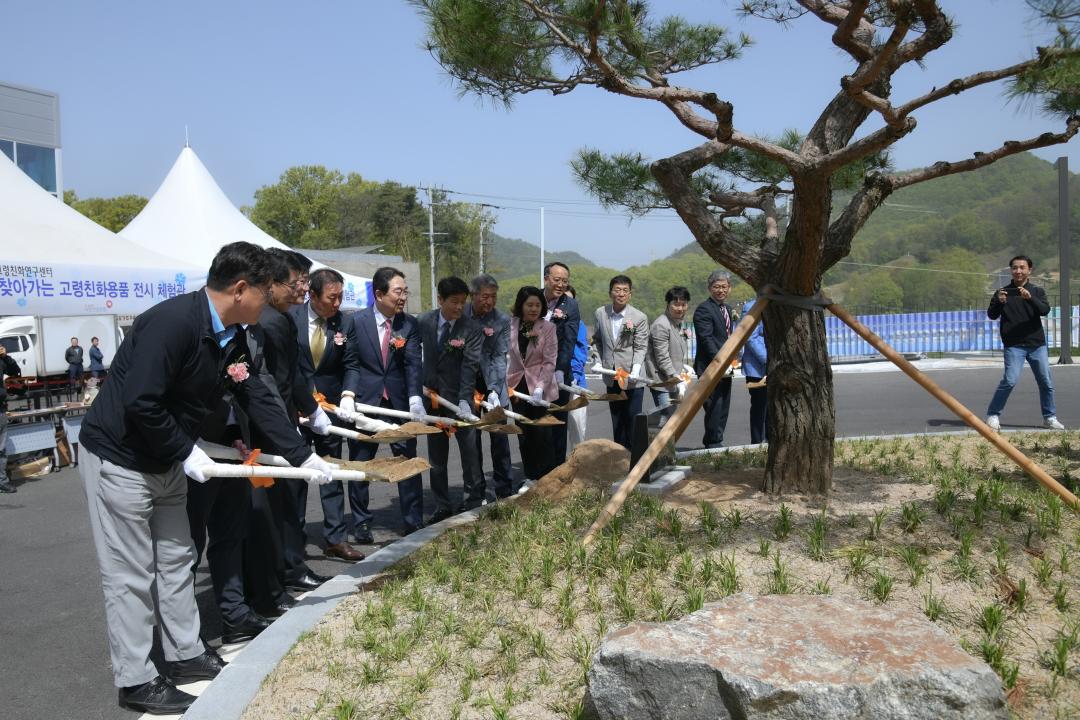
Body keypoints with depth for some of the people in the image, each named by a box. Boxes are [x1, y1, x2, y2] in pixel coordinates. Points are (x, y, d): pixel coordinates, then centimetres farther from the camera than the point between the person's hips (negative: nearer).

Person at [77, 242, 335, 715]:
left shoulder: (231, 336, 0)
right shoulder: (173, 321, -28)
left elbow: (257, 400, 5)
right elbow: (140, 404, -31)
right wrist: (187, 452, -19)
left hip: (167, 461, 9)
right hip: (119, 458, -9)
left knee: (175, 561, 16)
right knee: (132, 574, 2)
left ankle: (186, 656, 30)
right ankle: (135, 681, 15)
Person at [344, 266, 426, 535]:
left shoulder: (409, 324, -1)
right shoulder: (357, 321, -5)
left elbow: (414, 363, -10)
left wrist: (415, 397, -25)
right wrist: (349, 395, -18)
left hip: (399, 402, 1)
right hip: (365, 401, -1)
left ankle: (413, 522, 13)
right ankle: (361, 523, 23)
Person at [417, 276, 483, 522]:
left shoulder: (471, 330, -11)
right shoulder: (424, 322, -1)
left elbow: (469, 366, -17)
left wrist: (464, 400, -27)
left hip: (458, 397, -3)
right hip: (431, 397, 3)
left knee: (468, 448, 2)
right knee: (436, 455, 9)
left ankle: (474, 499, 17)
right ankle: (442, 506, 18)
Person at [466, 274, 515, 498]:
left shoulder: (502, 320, -6)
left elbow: (500, 357, -11)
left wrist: (494, 390, -20)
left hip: (493, 383, -1)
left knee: (499, 436, 3)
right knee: (471, 437, 7)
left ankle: (504, 487, 14)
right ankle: (476, 490, 18)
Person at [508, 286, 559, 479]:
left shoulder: (548, 328, -7)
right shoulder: (511, 326, 0)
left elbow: (550, 361, -9)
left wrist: (540, 387, -18)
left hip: (540, 389, -3)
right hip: (518, 386, 3)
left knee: (542, 434, -2)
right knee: (524, 435, 9)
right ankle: (530, 477, 19)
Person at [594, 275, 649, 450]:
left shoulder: (639, 317, -10)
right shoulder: (601, 313, 1)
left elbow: (641, 347, -10)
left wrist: (636, 369, -23)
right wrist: (602, 359, 9)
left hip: (632, 378, -4)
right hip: (612, 377, 4)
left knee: (632, 421, 0)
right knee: (617, 422, 12)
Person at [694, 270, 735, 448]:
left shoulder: (727, 309, 16)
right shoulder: (704, 310, -13)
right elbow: (707, 340, -19)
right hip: (710, 368, -9)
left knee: (723, 408, 12)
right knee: (715, 406, -6)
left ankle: (715, 442, 20)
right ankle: (714, 443, 3)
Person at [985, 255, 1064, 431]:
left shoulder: (1037, 291, 7)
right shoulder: (1003, 292, 5)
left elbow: (1045, 310, -10)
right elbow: (991, 315, -1)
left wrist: (1030, 298, -28)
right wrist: (999, 302, -21)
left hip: (1037, 344, 2)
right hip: (1014, 345, -2)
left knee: (1046, 382, 6)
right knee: (1010, 380, -14)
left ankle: (1049, 417, 20)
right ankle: (993, 415, -5)